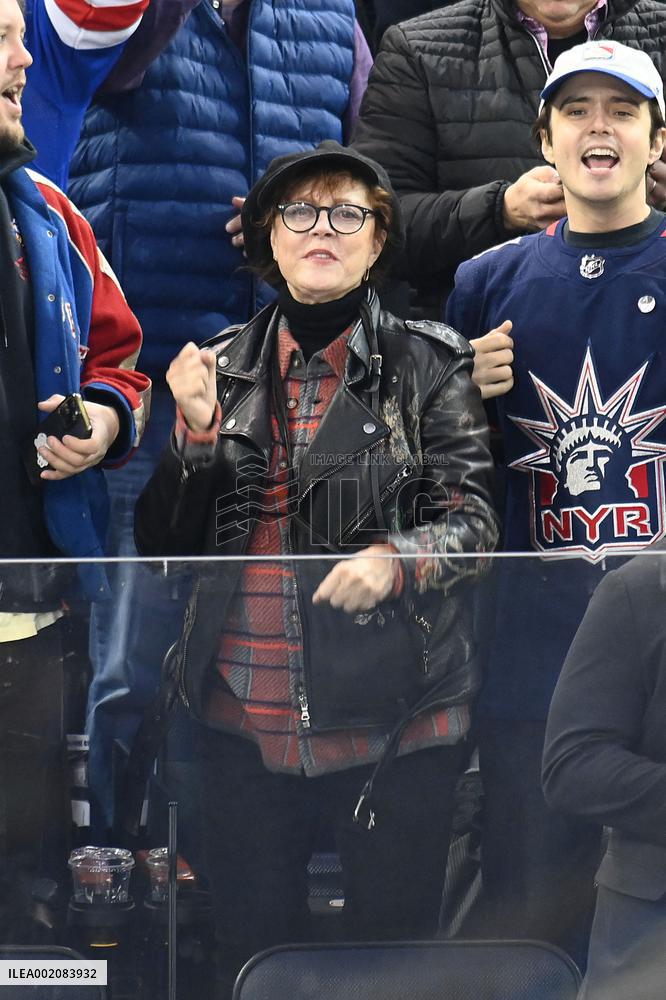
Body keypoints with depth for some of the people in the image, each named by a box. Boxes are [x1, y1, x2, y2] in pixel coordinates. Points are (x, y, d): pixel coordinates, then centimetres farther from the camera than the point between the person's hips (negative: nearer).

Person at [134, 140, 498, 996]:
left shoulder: (427, 367, -1)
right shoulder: (223, 366, 9)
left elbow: (473, 522, -3)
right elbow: (163, 543, 10)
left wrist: (395, 562, -23)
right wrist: (197, 430, -6)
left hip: (395, 722, -3)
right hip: (247, 723, 3)